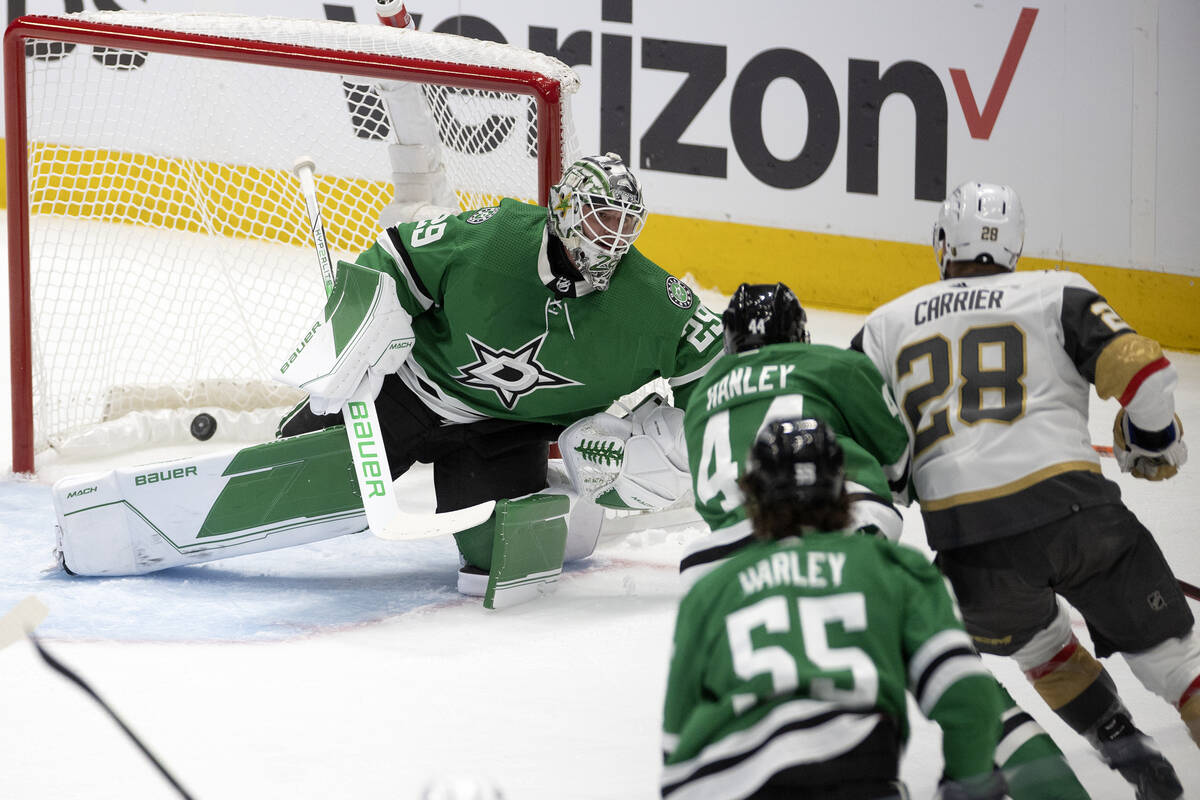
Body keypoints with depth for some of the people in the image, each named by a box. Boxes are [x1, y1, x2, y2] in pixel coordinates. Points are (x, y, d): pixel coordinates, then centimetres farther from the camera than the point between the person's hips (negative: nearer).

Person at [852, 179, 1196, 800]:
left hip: (966, 537, 2)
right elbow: (1141, 368, 1)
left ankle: (1123, 746, 19)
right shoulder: (1057, 294, 12)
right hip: (1073, 509, -2)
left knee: (1035, 641, 30)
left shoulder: (888, 324, 19)